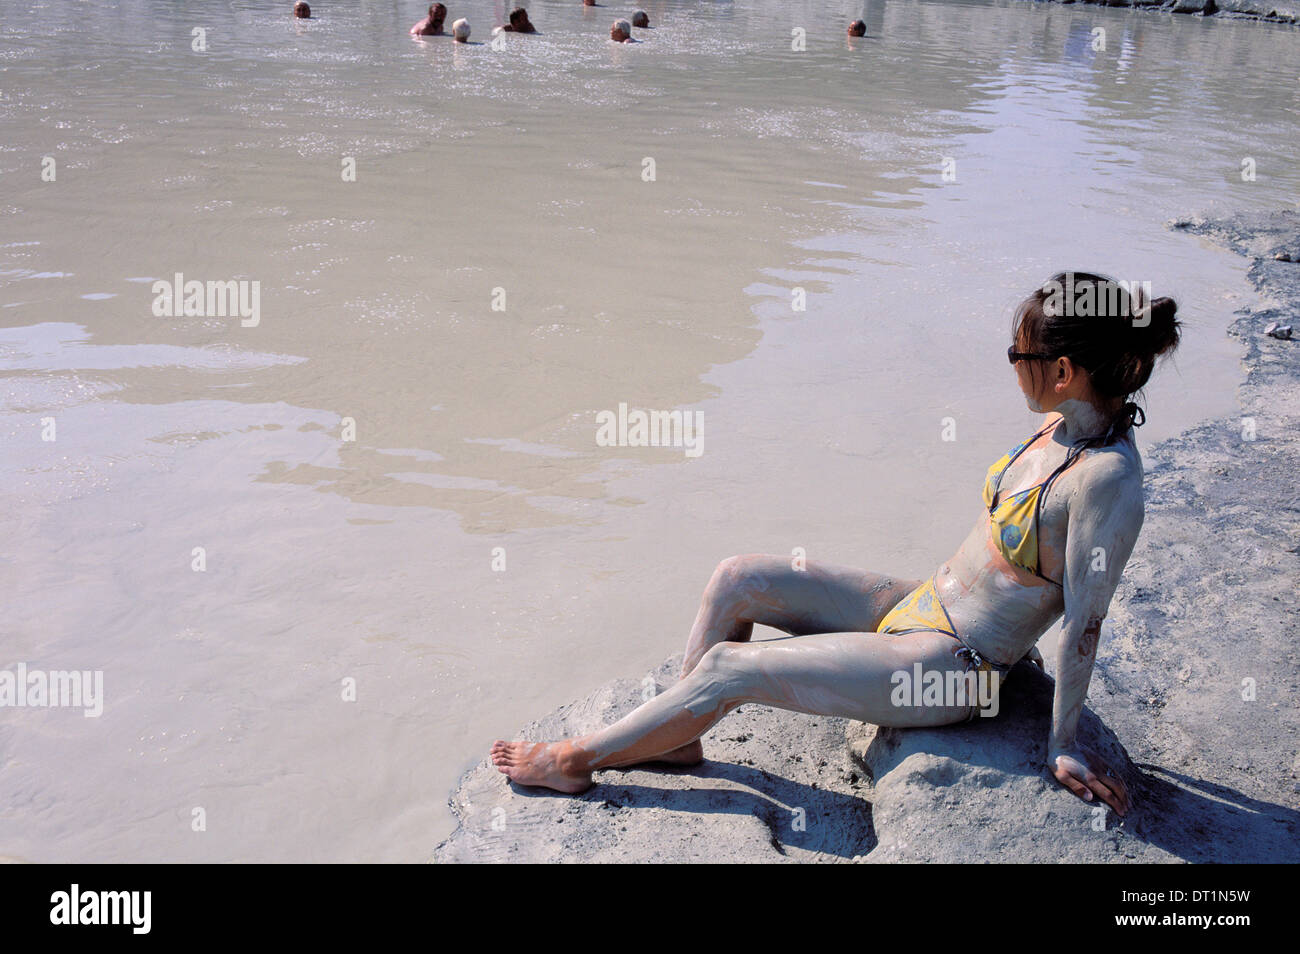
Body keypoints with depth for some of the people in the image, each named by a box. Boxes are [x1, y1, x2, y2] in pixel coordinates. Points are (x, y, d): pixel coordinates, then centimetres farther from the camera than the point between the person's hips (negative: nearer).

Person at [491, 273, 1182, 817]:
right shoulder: (1067, 423, -1)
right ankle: (676, 736, 15)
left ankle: (577, 761, 9)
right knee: (737, 581, 0)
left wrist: (1063, 743, -11)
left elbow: (1085, 622, -20)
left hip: (947, 670, -8)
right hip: (918, 605, 9)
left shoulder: (1106, 480, -27)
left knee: (729, 668, -11)